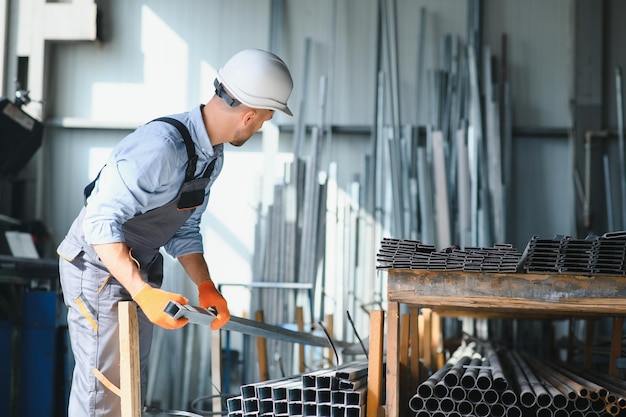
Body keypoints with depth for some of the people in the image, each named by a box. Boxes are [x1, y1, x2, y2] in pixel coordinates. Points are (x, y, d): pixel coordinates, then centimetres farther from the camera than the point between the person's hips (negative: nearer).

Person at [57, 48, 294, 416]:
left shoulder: (212, 155, 3)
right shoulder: (162, 146, -29)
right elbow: (101, 223, -31)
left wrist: (206, 286, 1)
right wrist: (143, 292, -38)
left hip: (139, 271, 10)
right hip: (99, 265, -10)